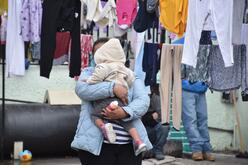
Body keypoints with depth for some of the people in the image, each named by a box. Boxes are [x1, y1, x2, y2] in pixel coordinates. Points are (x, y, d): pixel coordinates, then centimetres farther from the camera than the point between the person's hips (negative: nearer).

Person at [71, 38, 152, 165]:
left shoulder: (132, 77, 17)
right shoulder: (89, 73, 15)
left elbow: (143, 101, -1)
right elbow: (81, 89, -9)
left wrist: (124, 112, -22)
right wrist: (112, 88, -20)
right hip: (96, 143, -2)